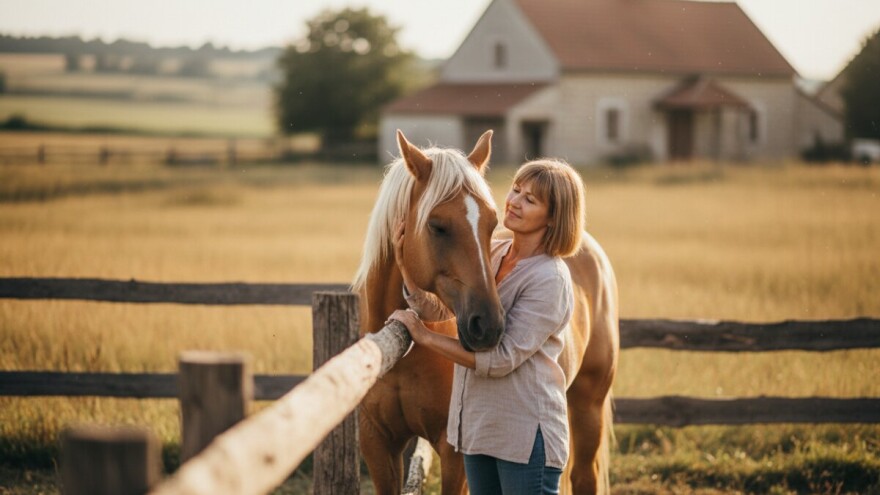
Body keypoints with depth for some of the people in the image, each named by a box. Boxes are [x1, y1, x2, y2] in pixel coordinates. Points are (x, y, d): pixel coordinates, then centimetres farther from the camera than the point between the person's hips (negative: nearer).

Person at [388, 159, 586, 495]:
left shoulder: (549, 279, -18)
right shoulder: (490, 255, 5)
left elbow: (501, 359, -22)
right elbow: (437, 311, 5)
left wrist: (425, 336, -18)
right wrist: (407, 268, -13)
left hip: (525, 435, -8)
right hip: (477, 426, 8)